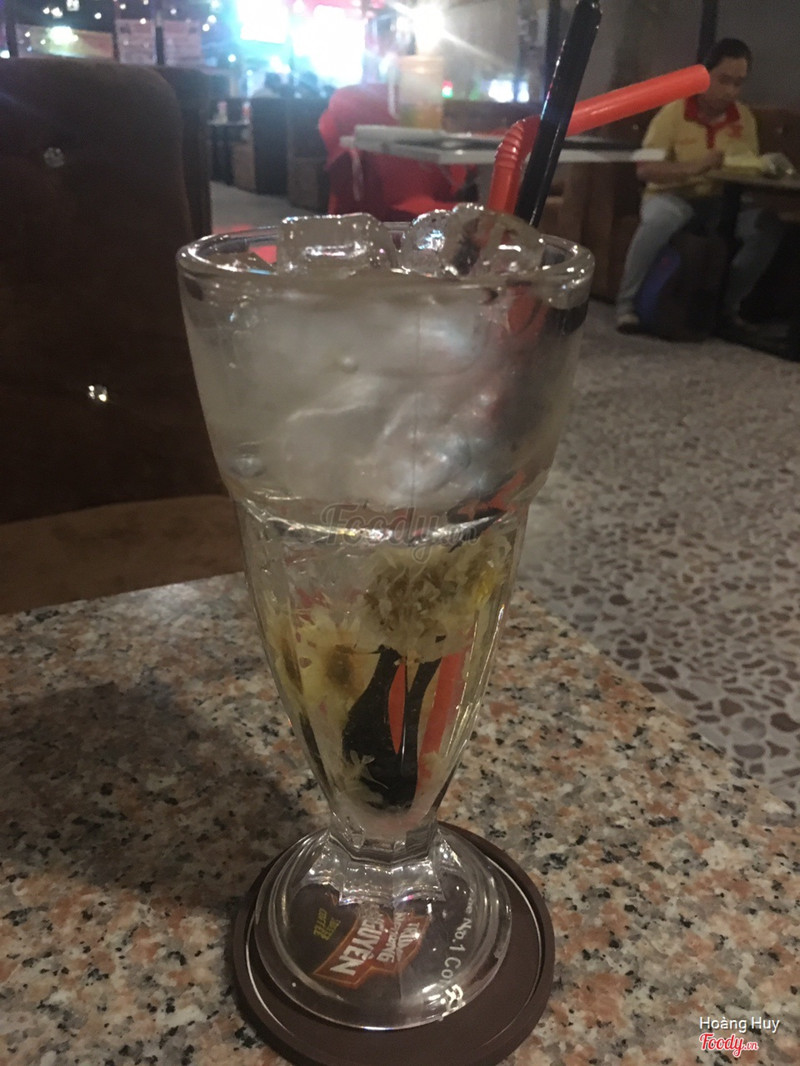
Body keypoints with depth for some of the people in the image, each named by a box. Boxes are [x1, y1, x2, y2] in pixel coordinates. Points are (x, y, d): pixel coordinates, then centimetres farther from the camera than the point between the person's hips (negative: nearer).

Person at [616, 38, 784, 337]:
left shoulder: (745, 118, 6)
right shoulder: (673, 112, -6)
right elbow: (644, 169, -13)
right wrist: (693, 167, -26)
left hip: (719, 200, 4)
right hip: (672, 196, -4)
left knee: (768, 226, -22)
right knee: (659, 222, -40)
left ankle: (728, 304, -5)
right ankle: (628, 302, -23)